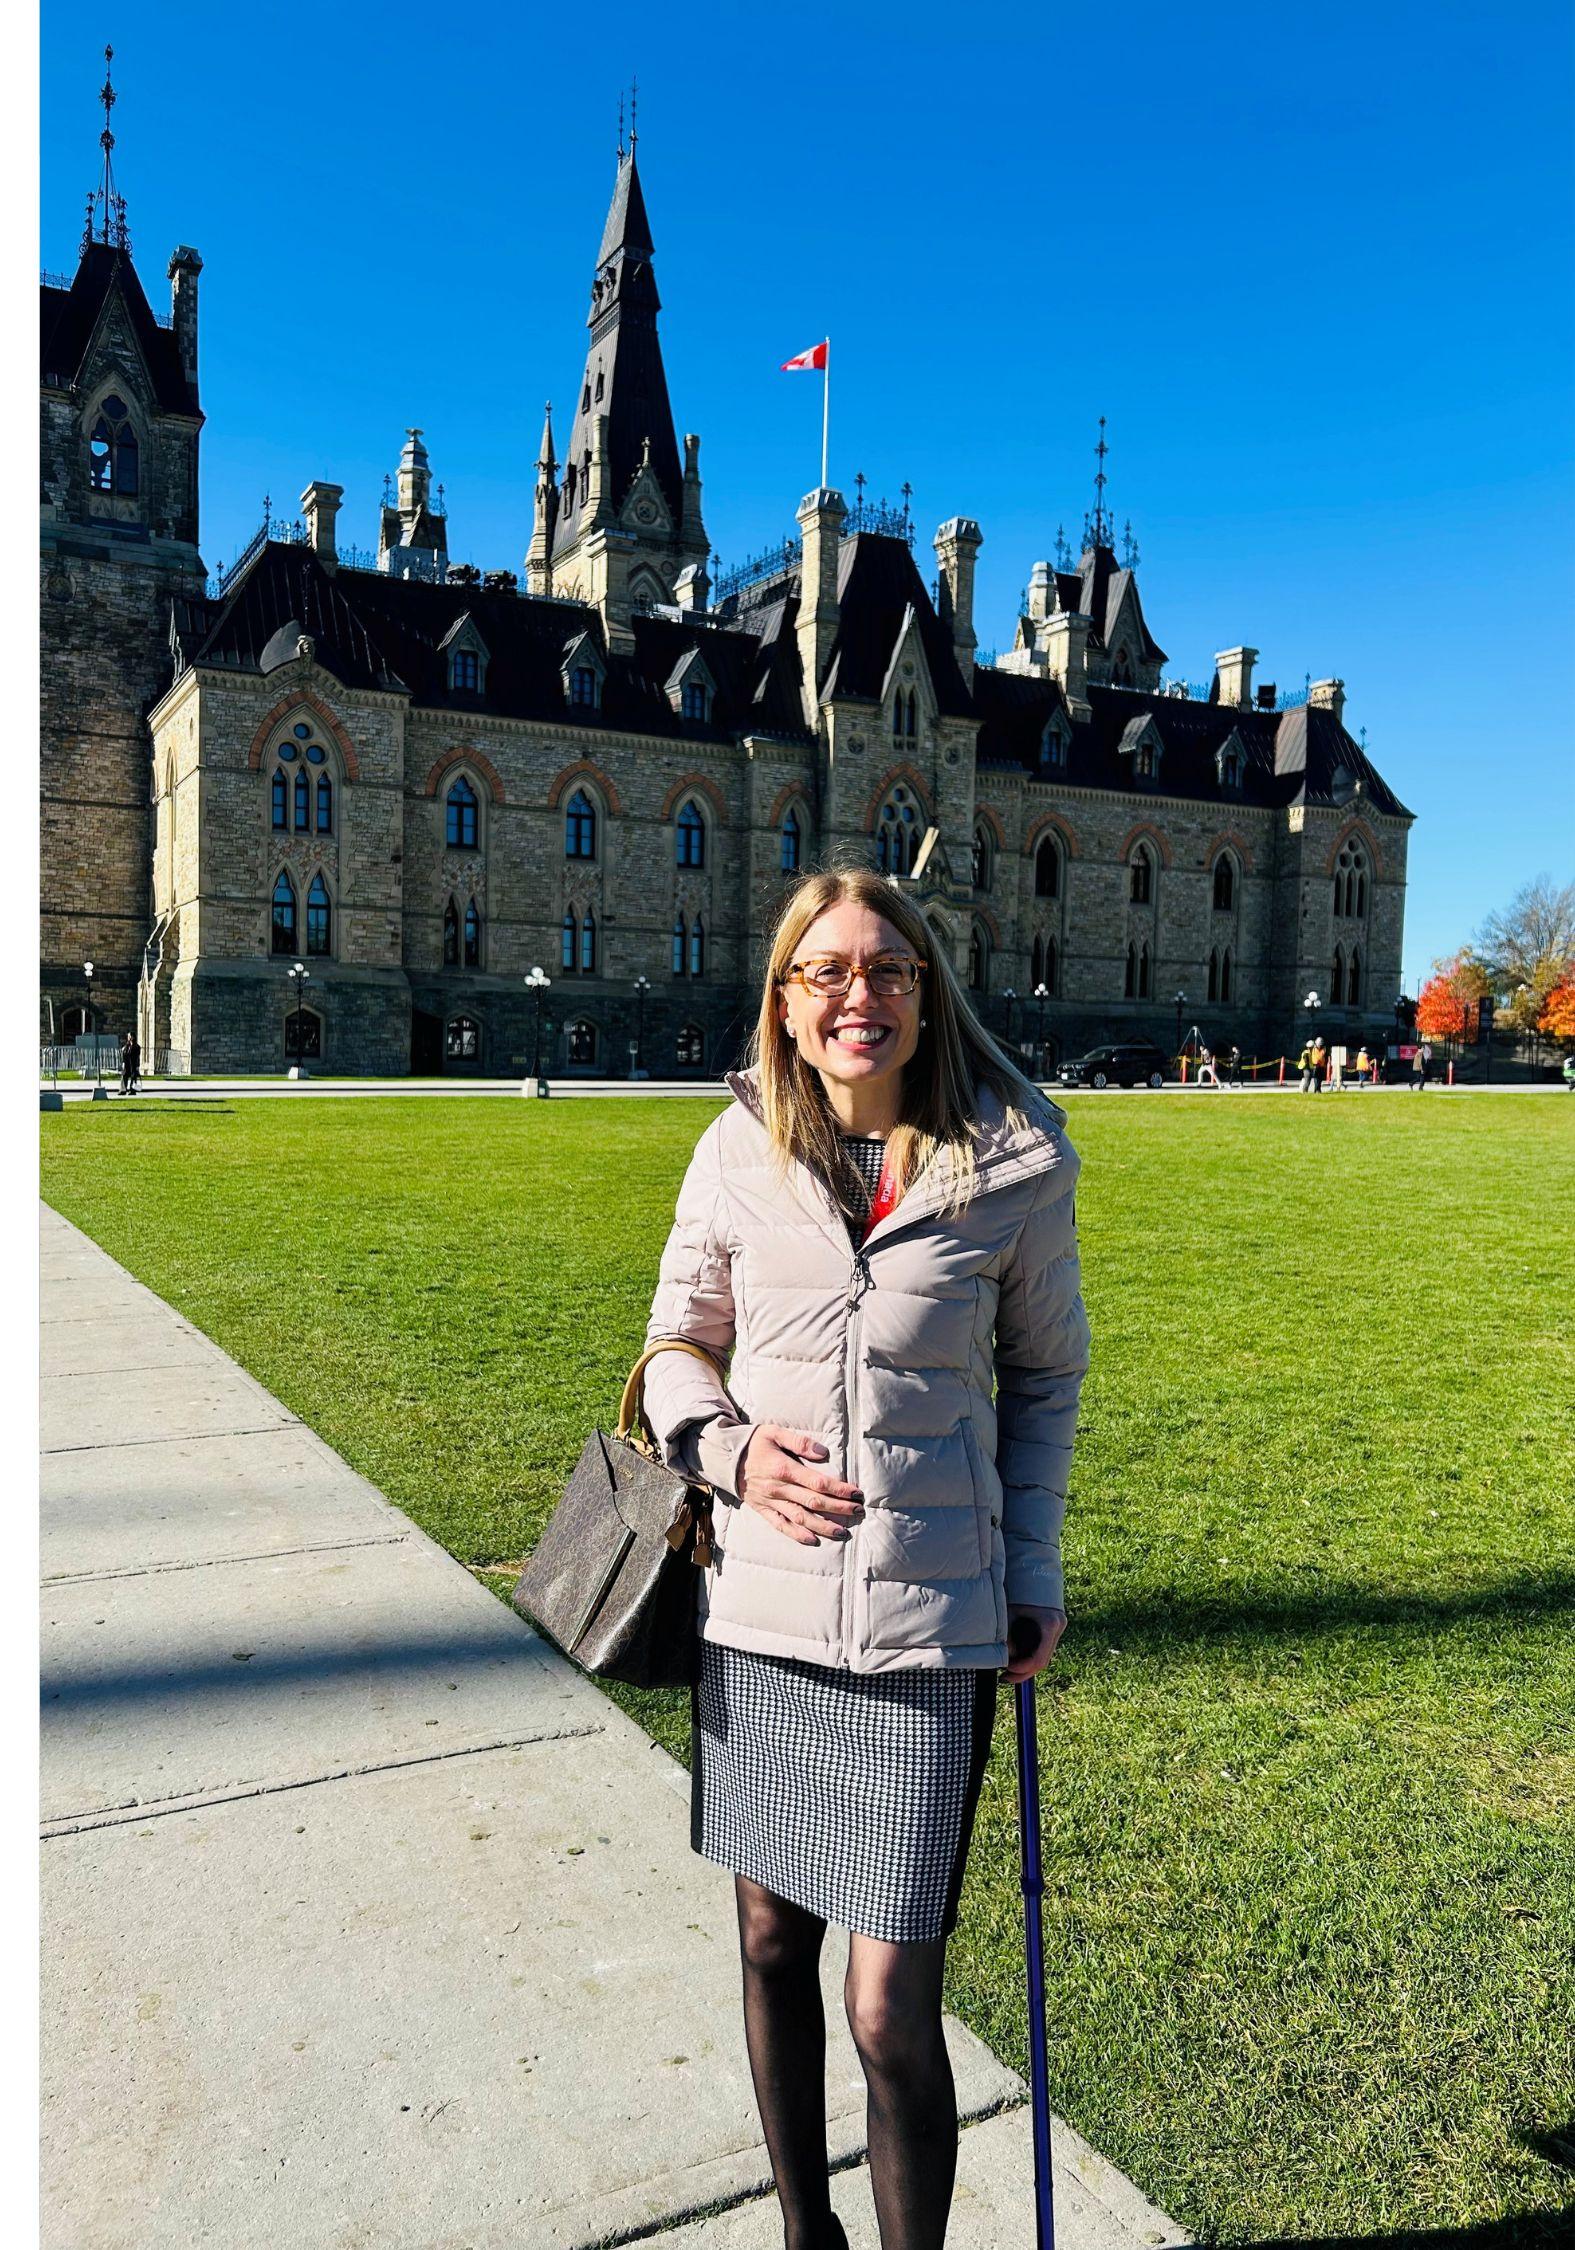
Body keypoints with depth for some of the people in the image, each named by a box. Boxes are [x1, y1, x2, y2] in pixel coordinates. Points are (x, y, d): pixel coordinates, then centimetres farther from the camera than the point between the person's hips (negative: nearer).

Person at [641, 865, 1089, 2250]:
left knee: (892, 2013, 1)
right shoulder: (741, 1152, -3)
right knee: (772, 1943, 19)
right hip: (757, 1613, 3)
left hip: (926, 1630, -2)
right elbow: (676, 1346, 8)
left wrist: (1034, 1577, 4)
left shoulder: (1016, 1162, -6)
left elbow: (1045, 1376, 7)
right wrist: (729, 1449, -12)